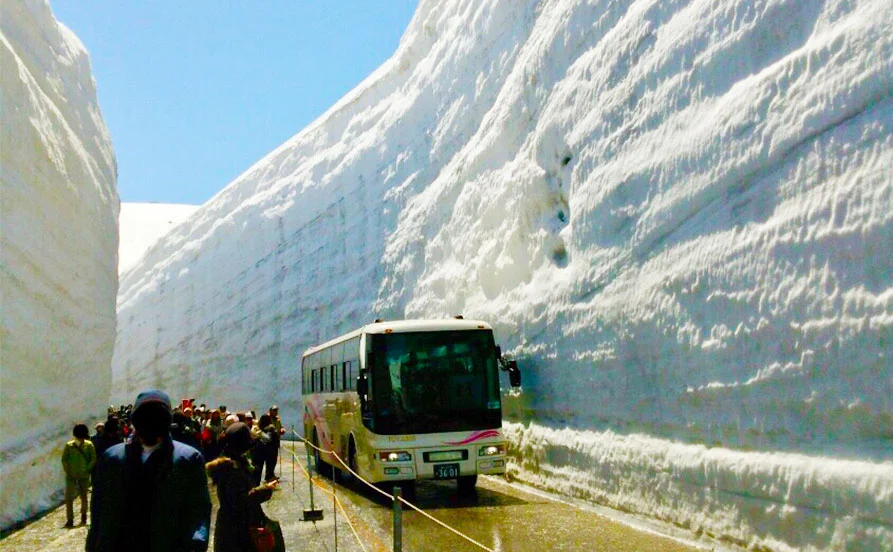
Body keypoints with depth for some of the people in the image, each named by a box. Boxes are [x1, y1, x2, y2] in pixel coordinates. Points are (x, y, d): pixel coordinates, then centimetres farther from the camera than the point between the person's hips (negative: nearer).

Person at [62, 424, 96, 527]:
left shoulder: (89, 445, -2)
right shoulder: (69, 445, 0)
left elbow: (93, 459, -3)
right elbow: (64, 459, 1)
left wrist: (87, 470, -11)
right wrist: (67, 471, -7)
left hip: (84, 475, 0)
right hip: (71, 476, 0)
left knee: (83, 496, 12)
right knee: (68, 497, -7)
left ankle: (83, 516, 29)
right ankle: (69, 519, -3)